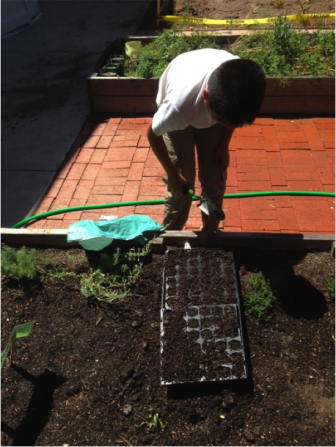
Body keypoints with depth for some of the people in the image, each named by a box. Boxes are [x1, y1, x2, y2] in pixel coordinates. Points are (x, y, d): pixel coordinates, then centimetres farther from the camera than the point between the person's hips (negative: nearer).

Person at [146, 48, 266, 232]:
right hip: (180, 114, -3)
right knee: (183, 180, -5)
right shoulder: (179, 106, -46)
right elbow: (153, 134, -23)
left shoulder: (243, 80, -36)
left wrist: (224, 145, -10)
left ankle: (209, 233, 24)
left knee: (215, 179, 2)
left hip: (209, 107, 3)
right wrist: (173, 174, -15)